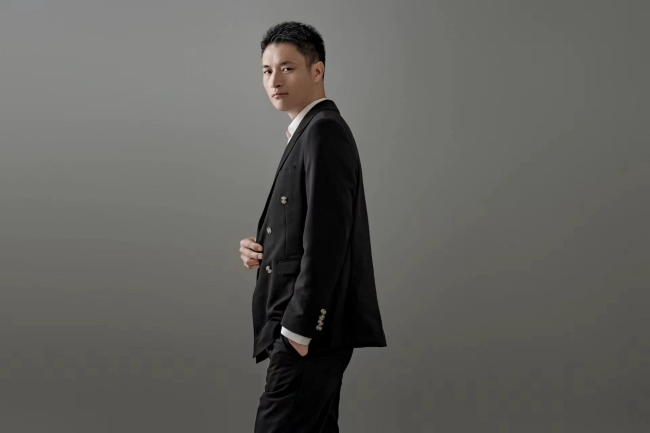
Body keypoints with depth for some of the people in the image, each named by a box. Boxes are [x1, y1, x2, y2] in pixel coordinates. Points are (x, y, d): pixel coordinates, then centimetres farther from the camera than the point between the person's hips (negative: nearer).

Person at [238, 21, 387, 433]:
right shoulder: (309, 131, 19)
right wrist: (261, 249, 4)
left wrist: (299, 329, -21)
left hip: (313, 328, -10)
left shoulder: (324, 131, -13)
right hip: (309, 327, 10)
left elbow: (326, 237, -20)